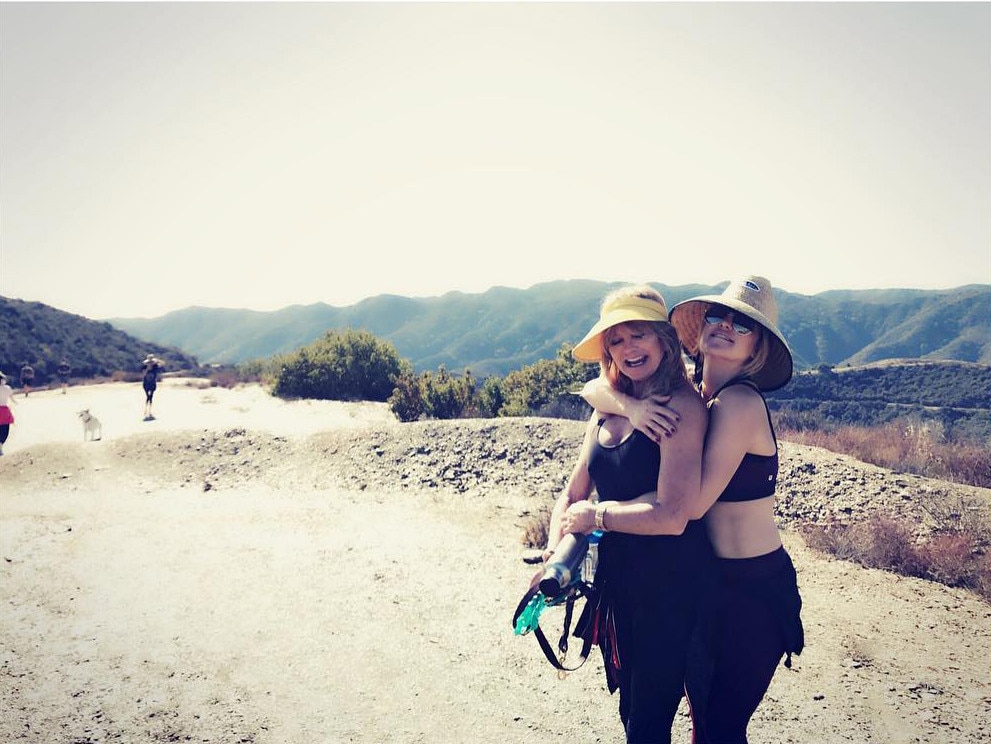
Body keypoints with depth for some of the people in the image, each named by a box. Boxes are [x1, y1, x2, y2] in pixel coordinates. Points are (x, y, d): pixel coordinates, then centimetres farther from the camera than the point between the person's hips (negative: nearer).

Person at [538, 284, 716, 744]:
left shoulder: (681, 406, -18)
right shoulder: (608, 412, 5)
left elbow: (673, 515, -26)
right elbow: (572, 495, 7)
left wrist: (596, 515, -13)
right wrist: (555, 554, -10)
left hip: (672, 583, -7)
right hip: (618, 580, 7)